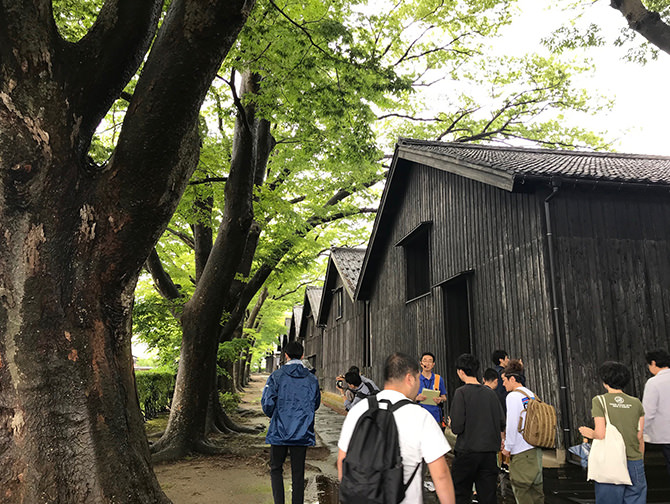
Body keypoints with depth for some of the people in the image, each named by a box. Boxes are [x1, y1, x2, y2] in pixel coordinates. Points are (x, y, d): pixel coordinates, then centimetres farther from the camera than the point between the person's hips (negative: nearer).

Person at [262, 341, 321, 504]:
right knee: (298, 474, 10)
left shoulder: (277, 376, -8)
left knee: (276, 469, 15)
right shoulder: (312, 379, 1)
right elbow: (315, 404, 10)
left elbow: (267, 402, -10)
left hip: (279, 431, -2)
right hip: (302, 434, 2)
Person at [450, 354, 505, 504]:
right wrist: (500, 442, 26)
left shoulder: (461, 392, -11)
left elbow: (457, 427, -15)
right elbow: (502, 423, 9)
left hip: (467, 452, -5)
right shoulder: (491, 392, 5)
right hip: (490, 452, 5)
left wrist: (451, 424, 7)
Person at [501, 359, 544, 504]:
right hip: (536, 448, 8)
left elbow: (512, 425, -16)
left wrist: (508, 447, -6)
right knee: (536, 486, 14)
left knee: (521, 488, 0)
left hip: (521, 450, -8)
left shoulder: (513, 396, -13)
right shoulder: (531, 394, 12)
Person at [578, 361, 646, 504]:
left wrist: (589, 433, 7)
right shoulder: (636, 403, 3)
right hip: (635, 463, 3)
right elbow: (640, 438, 5)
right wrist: (640, 462, 16)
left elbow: (601, 434, -14)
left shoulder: (599, 401, -7)